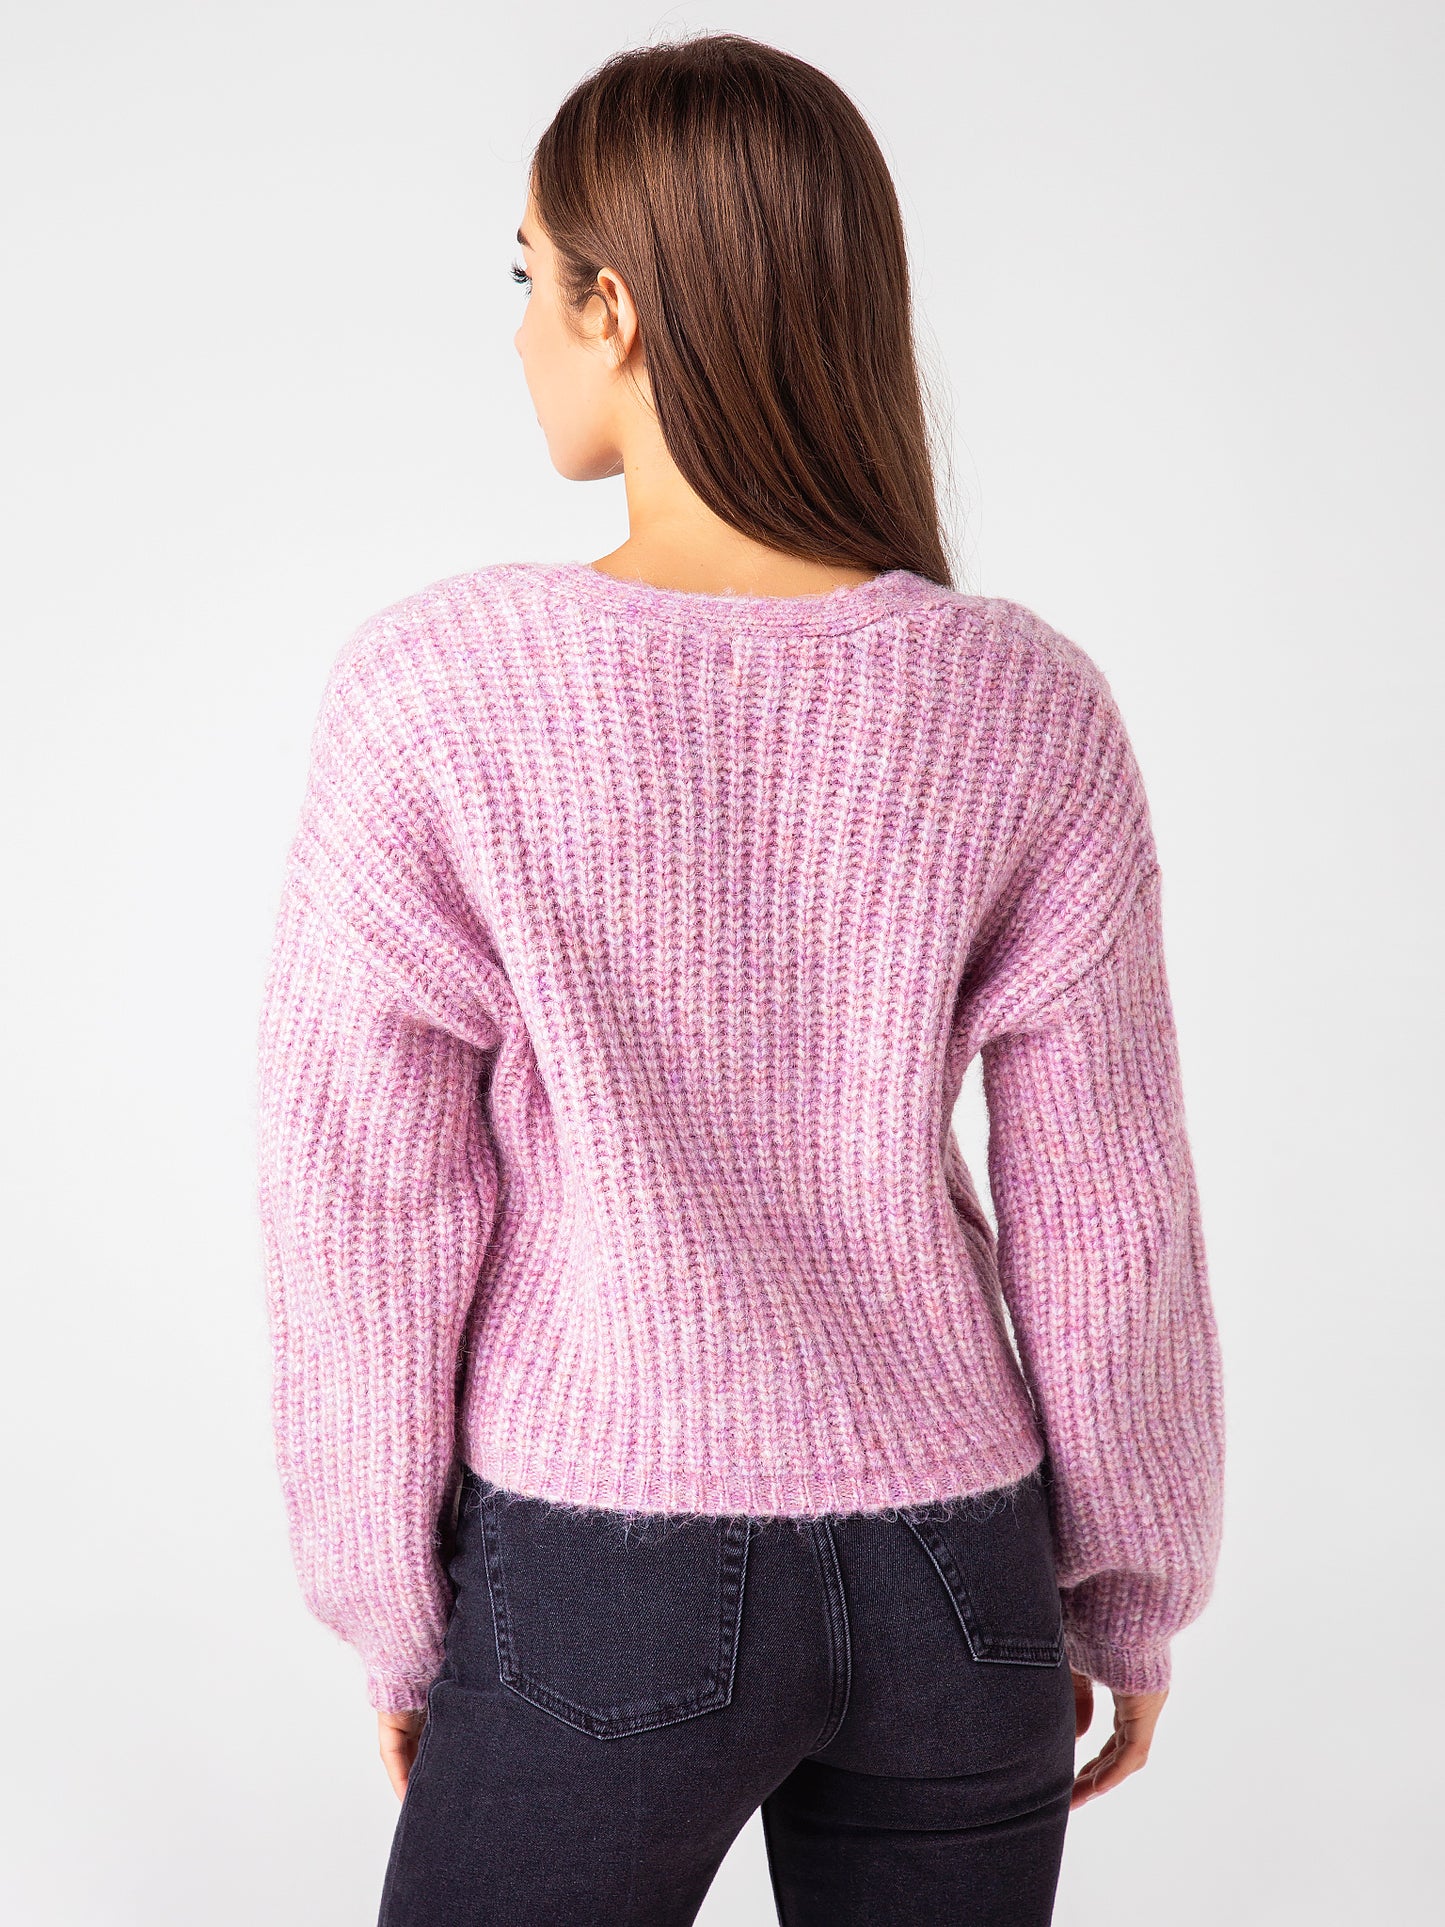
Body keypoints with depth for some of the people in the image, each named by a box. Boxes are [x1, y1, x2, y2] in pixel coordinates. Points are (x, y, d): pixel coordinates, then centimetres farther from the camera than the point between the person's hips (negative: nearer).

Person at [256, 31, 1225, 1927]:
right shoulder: (1032, 712, -10)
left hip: (606, 1579, -2)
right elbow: (1104, 1220, -5)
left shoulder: (432, 694, -17)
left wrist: (393, 1607, 4)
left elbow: (372, 1213, -10)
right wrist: (1133, 1593, 10)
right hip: (951, 1574, 3)